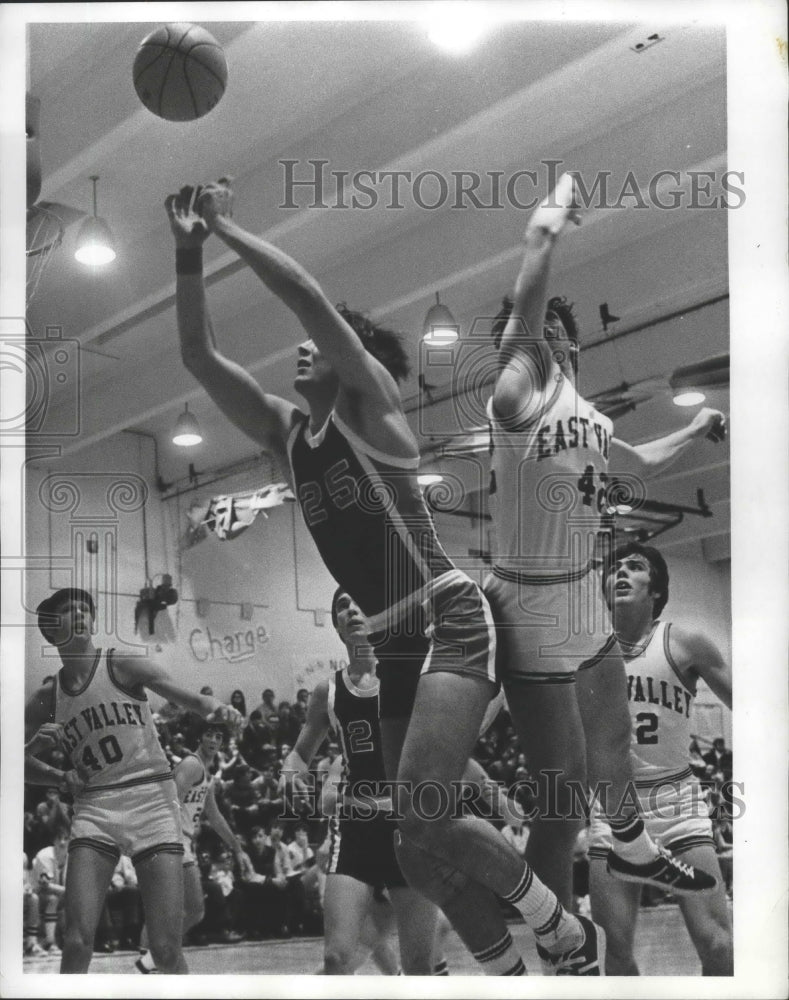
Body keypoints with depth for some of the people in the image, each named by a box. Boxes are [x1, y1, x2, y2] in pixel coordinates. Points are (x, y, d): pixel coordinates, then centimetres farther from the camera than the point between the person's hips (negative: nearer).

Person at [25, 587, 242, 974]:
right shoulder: (47, 697, 10)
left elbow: (184, 697, -10)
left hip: (151, 798, -2)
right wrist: (63, 778, 5)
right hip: (94, 806, 2)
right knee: (76, 943, -11)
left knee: (167, 949, -7)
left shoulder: (121, 665, 1)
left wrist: (212, 706, -32)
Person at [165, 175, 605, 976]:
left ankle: (570, 937, -2)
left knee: (420, 820, -21)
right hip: (392, 646, 8)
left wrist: (227, 227, -12)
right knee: (421, 842, 6)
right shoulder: (284, 432, 12)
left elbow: (310, 296, -19)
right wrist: (189, 250, -2)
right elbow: (200, 357, 6)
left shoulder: (371, 406, -5)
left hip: (449, 625, -8)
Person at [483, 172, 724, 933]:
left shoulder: (584, 411, 8)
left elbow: (636, 465, 29)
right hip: (535, 614, -9)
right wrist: (545, 229, -31)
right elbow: (522, 311, -37)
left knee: (613, 742, 30)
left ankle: (631, 849, 57)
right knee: (565, 793, -1)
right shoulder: (520, 397, -17)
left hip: (588, 609, 9)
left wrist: (697, 431, 24)